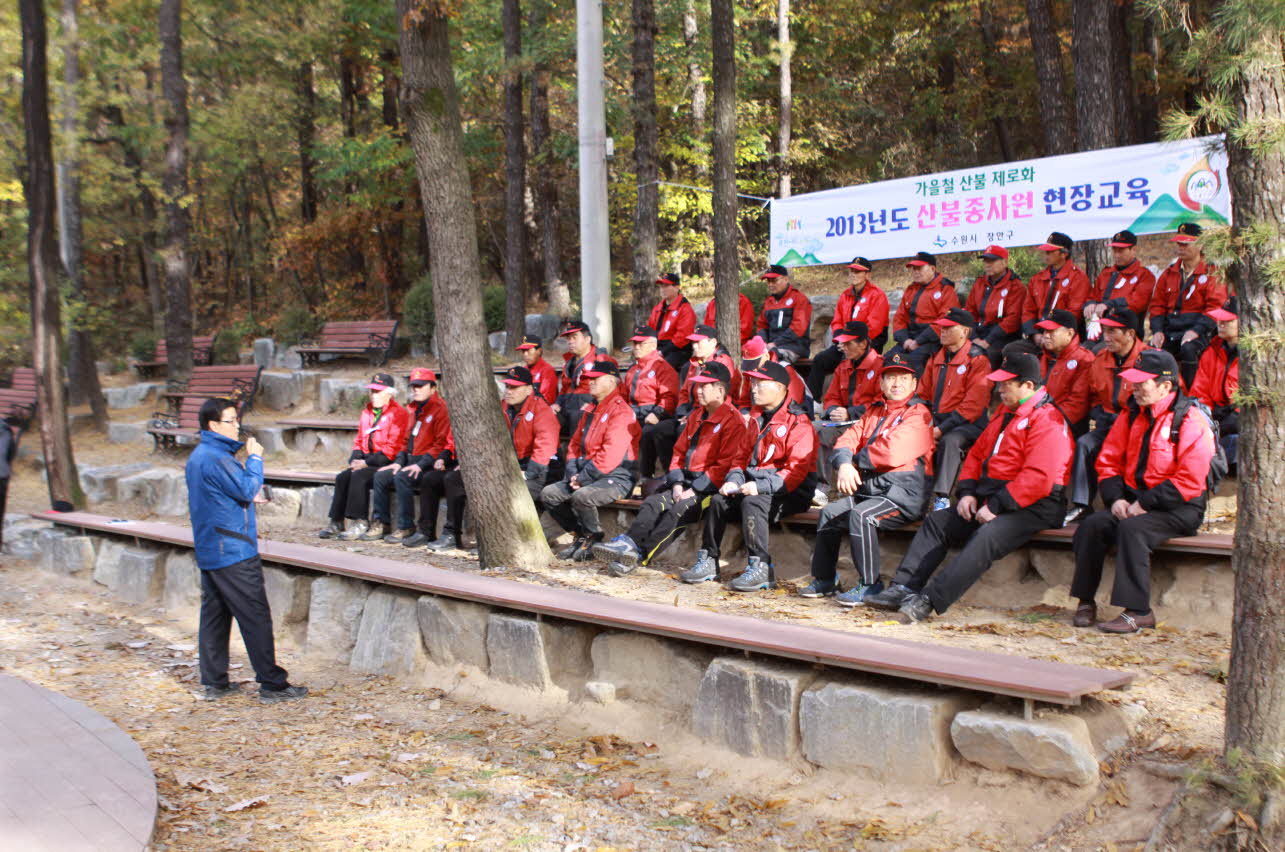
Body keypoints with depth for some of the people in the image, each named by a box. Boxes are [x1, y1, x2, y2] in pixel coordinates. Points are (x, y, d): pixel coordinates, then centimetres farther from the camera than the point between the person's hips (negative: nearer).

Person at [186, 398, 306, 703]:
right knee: (256, 617, -5)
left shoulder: (197, 457, 14)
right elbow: (247, 489, -19)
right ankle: (272, 684, -2)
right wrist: (254, 458, -8)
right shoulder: (216, 458, -18)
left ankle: (214, 682, 16)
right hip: (233, 552, -10)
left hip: (208, 550, 10)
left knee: (214, 614, 12)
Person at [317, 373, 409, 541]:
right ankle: (336, 524, -10)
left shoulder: (398, 413, -9)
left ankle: (359, 524, -26)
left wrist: (366, 462, -16)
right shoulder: (367, 412, 18)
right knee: (342, 477, -12)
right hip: (368, 462, 8)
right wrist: (355, 460, 0)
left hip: (386, 464, -8)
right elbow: (359, 441, 21)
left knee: (359, 476, -28)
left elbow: (393, 448, -16)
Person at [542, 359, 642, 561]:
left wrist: (584, 478, -18)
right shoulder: (590, 410, 17)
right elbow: (575, 444, 18)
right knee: (548, 494, -2)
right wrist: (573, 473, 0)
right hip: (585, 475, 9)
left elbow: (611, 455, -23)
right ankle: (580, 535, 7)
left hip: (616, 478, -9)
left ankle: (594, 540, -10)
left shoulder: (621, 412, -14)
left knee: (582, 496, -34)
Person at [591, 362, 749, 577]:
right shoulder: (696, 416, 20)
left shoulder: (733, 420, -8)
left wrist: (694, 490, -17)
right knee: (653, 503, -18)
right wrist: (677, 484, 1)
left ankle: (639, 555, -40)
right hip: (687, 481, 8)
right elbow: (679, 451, 19)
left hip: (710, 486, -8)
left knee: (678, 511, -30)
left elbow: (726, 465, -14)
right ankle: (628, 543, -35)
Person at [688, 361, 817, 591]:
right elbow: (745, 458, 20)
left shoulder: (798, 422, -11)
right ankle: (708, 561, -3)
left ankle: (760, 568, -31)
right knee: (719, 500, -10)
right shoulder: (757, 419, 17)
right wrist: (734, 481, -1)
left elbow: (797, 470, -19)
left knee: (752, 502, -33)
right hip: (756, 486, 8)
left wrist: (760, 486, -28)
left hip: (790, 493, -8)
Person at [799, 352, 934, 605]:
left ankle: (870, 584, -18)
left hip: (903, 492, -8)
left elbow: (892, 452, -20)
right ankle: (825, 579, 7)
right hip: (868, 488, 8)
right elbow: (847, 439, 9)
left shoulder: (918, 414, -6)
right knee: (830, 512, -5)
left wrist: (856, 460, -5)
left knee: (860, 516, -29)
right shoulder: (874, 411, 20)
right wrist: (844, 464, -14)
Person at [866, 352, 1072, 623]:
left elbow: (1039, 478, -23)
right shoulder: (1007, 416, 19)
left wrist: (997, 506, -21)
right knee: (936, 522, 0)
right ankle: (903, 588, -9)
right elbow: (976, 455, 22)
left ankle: (929, 600, -40)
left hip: (1032, 507, -10)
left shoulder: (1047, 420, -13)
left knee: (986, 536, -34)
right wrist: (968, 493, 4)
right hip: (992, 500, 10)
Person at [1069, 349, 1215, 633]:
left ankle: (1138, 611, -27)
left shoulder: (1191, 420, -10)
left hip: (1179, 509, -6)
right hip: (1133, 501, 6)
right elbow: (1108, 460, 13)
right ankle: (1086, 603, -12)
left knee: (1132, 529, -33)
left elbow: (1189, 481, -17)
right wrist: (1116, 498, -5)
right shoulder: (1133, 415, 11)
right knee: (1092, 525, -20)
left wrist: (1145, 503, -19)